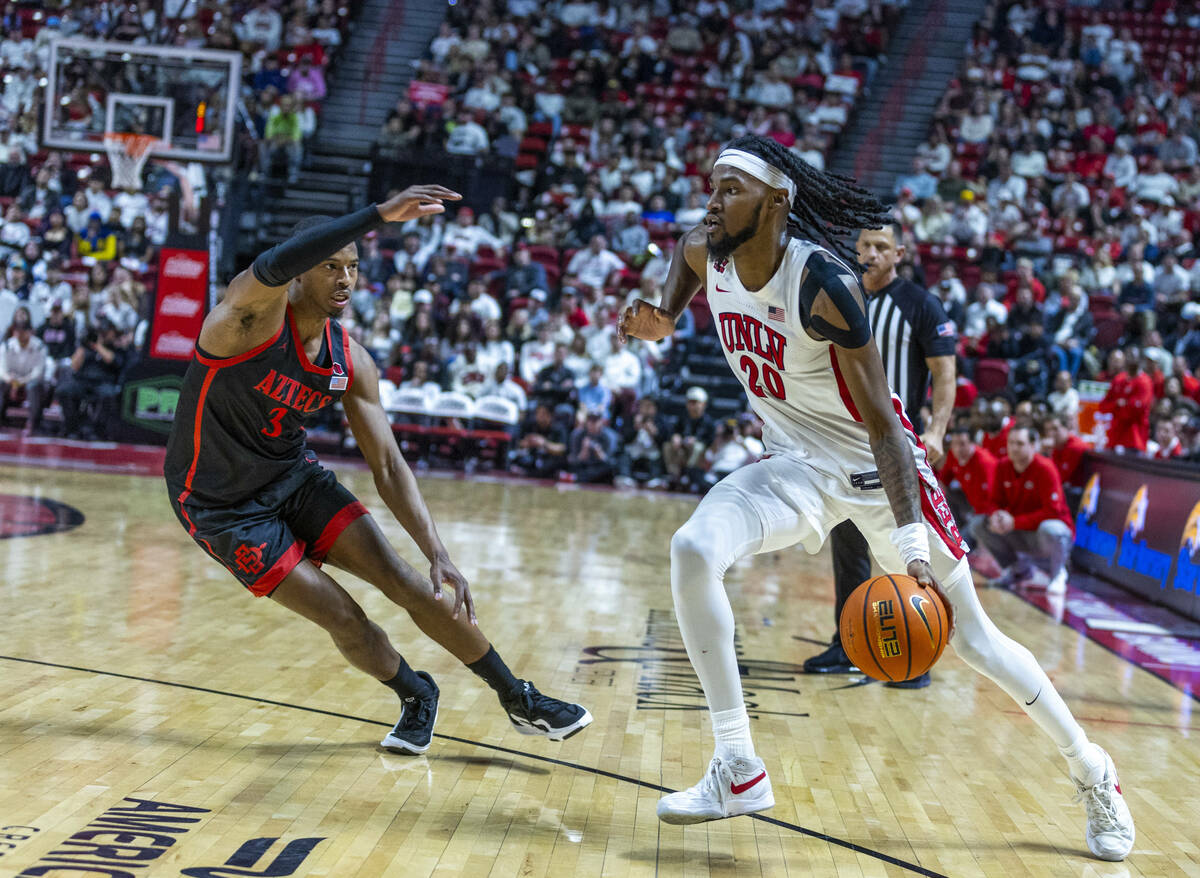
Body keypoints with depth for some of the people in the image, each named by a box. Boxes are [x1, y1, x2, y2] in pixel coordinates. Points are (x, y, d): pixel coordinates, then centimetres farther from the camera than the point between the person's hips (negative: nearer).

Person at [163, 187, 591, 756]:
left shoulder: (351, 363, -7)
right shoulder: (256, 310, -24)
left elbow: (388, 466, -4)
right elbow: (273, 266, -50)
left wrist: (438, 555, -14)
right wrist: (380, 215, -58)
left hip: (294, 476, 5)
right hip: (220, 504, -5)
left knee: (403, 579, -4)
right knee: (339, 615, -10)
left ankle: (519, 700, 8)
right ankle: (416, 696, 20)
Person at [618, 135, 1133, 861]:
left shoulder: (824, 283, -28)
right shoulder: (708, 254, -9)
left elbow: (883, 423, -28)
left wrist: (911, 539, -35)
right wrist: (663, 320, 2)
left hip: (875, 467, -5)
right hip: (797, 466, 5)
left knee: (972, 636, 1)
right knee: (693, 551, -22)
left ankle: (1094, 773, 24)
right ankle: (739, 772, -14)